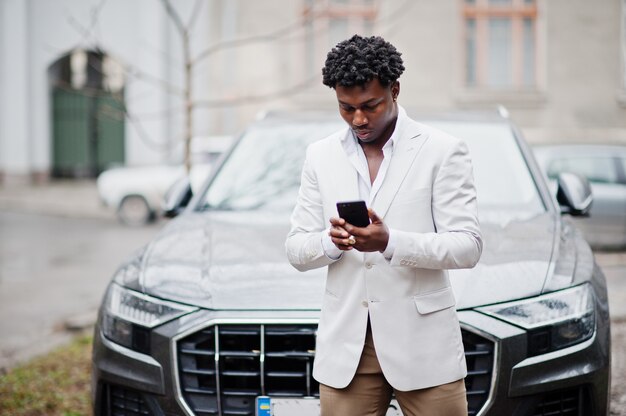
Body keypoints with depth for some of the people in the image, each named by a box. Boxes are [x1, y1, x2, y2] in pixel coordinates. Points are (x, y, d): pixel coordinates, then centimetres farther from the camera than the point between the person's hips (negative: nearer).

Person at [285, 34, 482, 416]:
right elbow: (297, 250, 9)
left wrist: (390, 243, -24)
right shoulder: (321, 156, 10)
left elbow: (468, 246, -9)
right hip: (346, 345, 3)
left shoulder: (443, 151, -2)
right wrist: (331, 241, -15)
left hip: (422, 341, -3)